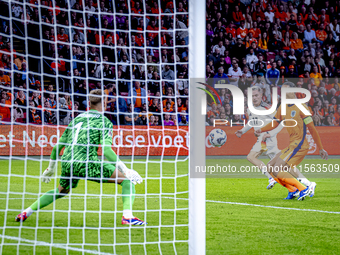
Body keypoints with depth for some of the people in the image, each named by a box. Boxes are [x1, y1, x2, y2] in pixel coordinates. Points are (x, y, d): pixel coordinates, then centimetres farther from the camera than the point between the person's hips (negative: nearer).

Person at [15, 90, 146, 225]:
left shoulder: (77, 119, 23)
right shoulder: (104, 122, 5)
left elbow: (57, 146, 26)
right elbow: (106, 150, -11)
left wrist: (51, 168, 40)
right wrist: (125, 170, -11)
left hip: (67, 163, 6)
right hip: (87, 163, -6)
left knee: (61, 191, 35)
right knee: (127, 179, 0)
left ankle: (26, 213, 32)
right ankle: (127, 216, -20)